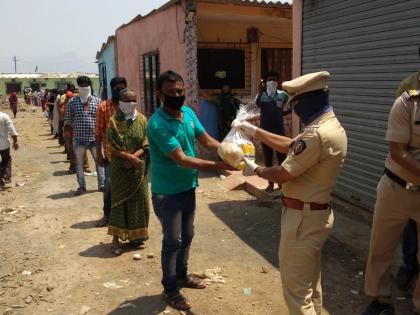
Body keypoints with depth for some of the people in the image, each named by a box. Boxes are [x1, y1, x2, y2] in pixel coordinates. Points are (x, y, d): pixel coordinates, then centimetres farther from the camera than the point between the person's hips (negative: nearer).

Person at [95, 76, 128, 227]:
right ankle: (107, 214, 21)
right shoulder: (103, 107, -3)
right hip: (111, 154, -2)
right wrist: (99, 154, -6)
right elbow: (98, 132, -2)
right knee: (109, 185, 4)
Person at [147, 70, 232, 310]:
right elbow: (181, 159, -28)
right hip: (167, 193, -7)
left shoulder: (189, 113, -1)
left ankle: (182, 276, 42)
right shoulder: (158, 124, -25)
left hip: (188, 188, 8)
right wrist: (218, 166, -30)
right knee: (173, 241, 4)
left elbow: (207, 140, 2)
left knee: (187, 236, 21)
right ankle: (170, 290, 24)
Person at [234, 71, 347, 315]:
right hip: (318, 214, 10)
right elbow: (289, 145, 15)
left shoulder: (317, 134, -26)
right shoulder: (333, 127, 7)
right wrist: (254, 131, 14)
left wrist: (256, 170, -1)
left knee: (296, 288, 3)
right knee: (310, 283, 24)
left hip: (303, 217, -10)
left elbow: (282, 174, -20)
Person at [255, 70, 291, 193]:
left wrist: (283, 113, 0)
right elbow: (256, 106, -25)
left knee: (282, 158, 5)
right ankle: (270, 183, 22)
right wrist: (260, 93, -35)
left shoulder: (282, 95, 0)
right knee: (268, 159, 9)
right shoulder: (262, 95, -4)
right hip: (266, 132, 0)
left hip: (279, 131, 0)